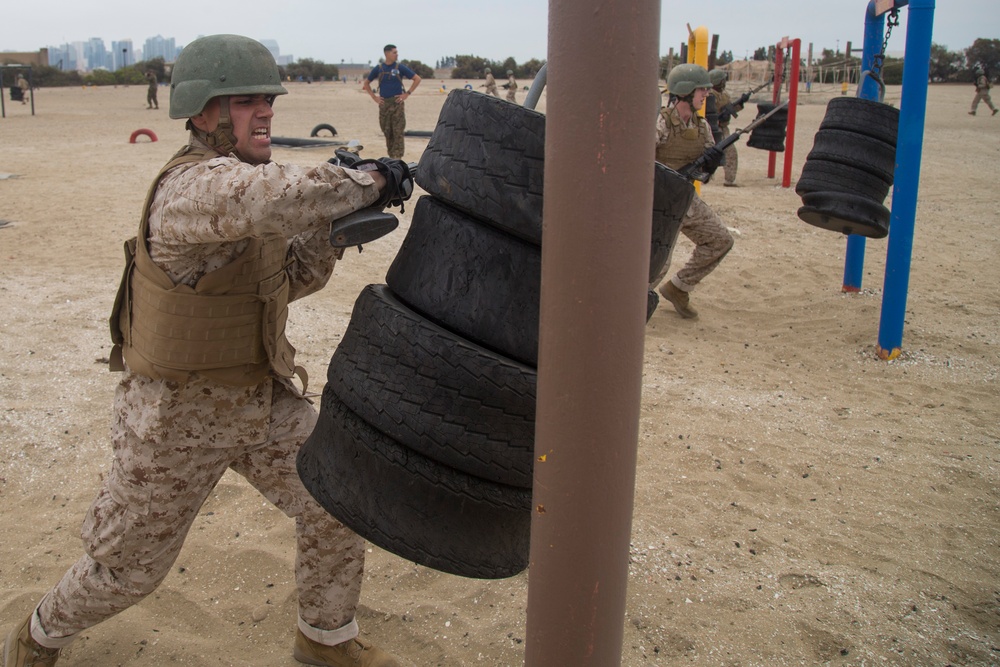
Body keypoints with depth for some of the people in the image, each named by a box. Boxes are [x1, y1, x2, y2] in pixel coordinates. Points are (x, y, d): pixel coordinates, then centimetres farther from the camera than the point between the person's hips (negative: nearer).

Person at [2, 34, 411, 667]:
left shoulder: (242, 179, 2)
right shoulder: (189, 188, -27)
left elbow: (285, 281, 7)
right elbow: (276, 196, -49)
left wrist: (332, 225, -10)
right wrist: (365, 182, -34)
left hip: (262, 397, 7)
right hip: (177, 414, -7)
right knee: (128, 564, 12)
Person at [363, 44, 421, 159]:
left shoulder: (400, 67, 1)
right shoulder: (378, 68, 6)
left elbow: (417, 79, 4)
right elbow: (366, 83, 18)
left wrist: (407, 94, -2)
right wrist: (374, 97, 7)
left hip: (397, 103, -2)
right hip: (383, 103, 2)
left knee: (398, 132, -8)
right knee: (387, 132, 7)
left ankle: (397, 157, -9)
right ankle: (391, 156, 15)